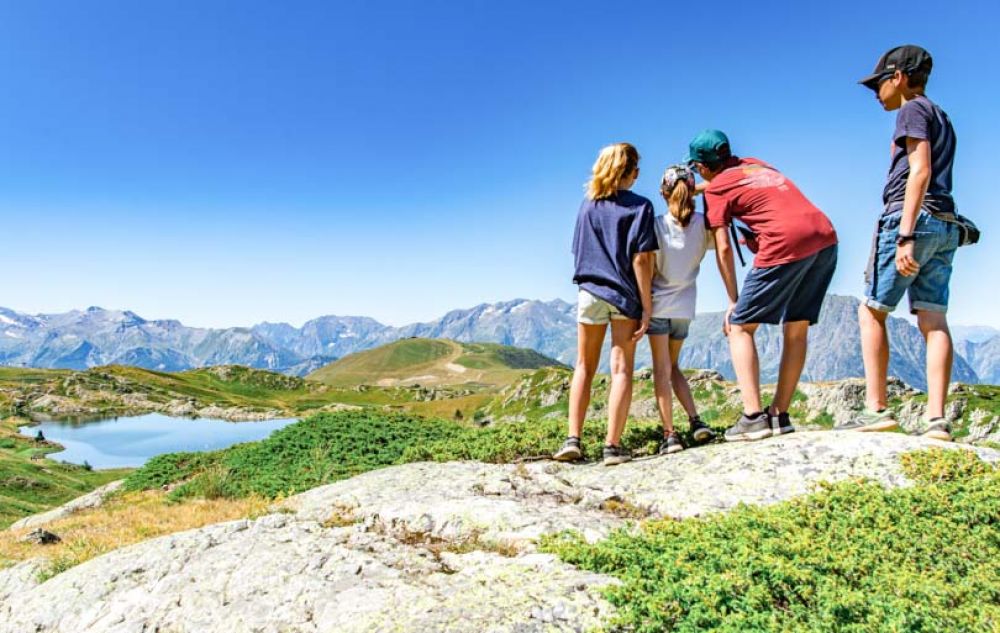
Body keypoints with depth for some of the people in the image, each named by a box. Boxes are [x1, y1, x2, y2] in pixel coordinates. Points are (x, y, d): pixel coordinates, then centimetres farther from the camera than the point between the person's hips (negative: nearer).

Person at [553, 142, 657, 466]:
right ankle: (612, 446, 0)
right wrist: (646, 306, -9)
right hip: (625, 295, -3)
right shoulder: (640, 206, -5)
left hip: (589, 291, 3)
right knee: (621, 370, 2)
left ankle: (573, 440, 3)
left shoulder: (588, 204, 9)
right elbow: (640, 259, -11)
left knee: (584, 368, 11)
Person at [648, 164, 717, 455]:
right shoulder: (703, 224, -3)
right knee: (672, 367, 19)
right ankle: (696, 421, 6)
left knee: (662, 370, 1)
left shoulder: (657, 225, -10)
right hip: (685, 306, 4)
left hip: (658, 303, -3)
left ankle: (670, 434, -3)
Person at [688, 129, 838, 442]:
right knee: (797, 329, 15)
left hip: (787, 244, -7)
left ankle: (753, 417, -8)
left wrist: (733, 301, 6)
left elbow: (724, 249, 1)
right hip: (826, 237, 7)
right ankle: (779, 415, 17)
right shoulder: (754, 163, 25)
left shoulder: (715, 188, 6)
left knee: (739, 327, 3)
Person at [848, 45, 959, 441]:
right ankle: (937, 419, -5)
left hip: (913, 218, -8)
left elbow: (920, 171, -15)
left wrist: (906, 235, -22)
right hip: (945, 225, 8)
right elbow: (932, 178, 22)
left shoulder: (913, 110, -1)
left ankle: (876, 409, -7)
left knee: (872, 312, -3)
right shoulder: (941, 118, 27)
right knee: (934, 321, 0)